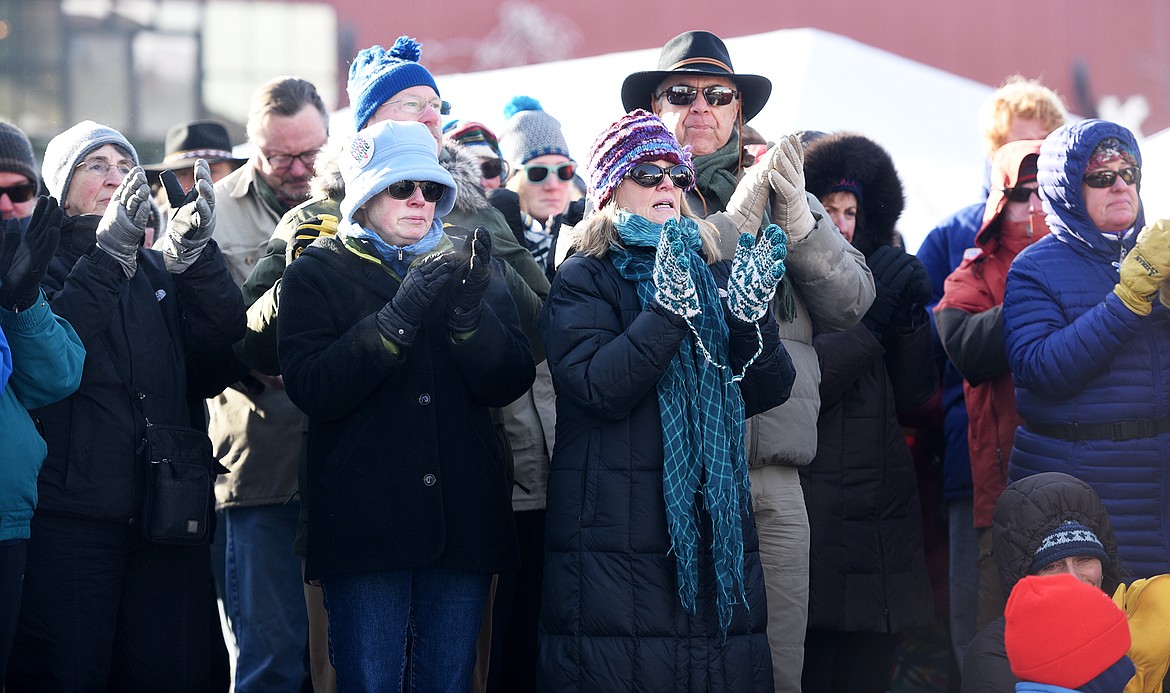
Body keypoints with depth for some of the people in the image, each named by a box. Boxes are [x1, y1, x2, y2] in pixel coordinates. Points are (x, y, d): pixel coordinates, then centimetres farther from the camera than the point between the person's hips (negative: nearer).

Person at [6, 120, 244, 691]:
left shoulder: (161, 271, 18)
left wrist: (197, 254, -11)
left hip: (165, 511, 5)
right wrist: (109, 254, -19)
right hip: (69, 511, -4)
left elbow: (222, 346, 2)